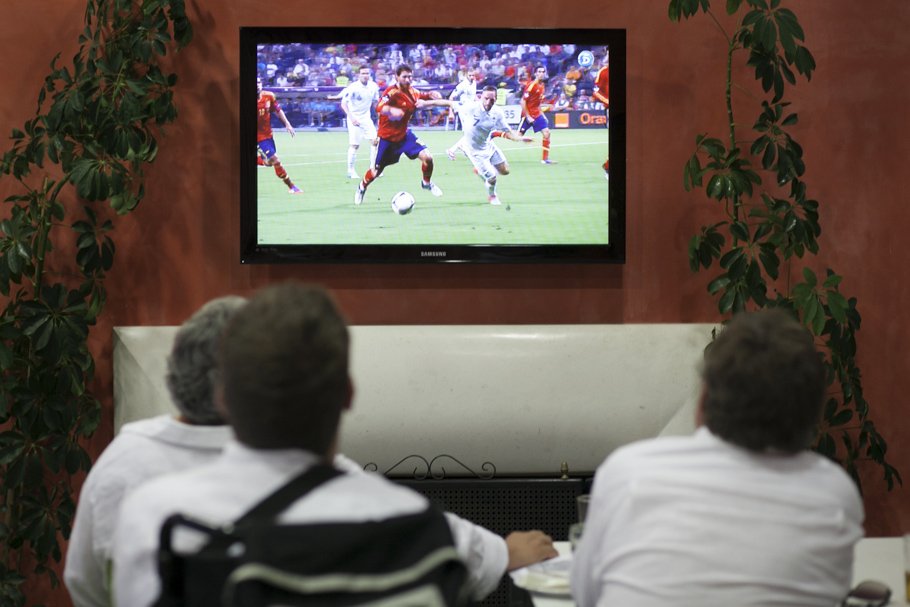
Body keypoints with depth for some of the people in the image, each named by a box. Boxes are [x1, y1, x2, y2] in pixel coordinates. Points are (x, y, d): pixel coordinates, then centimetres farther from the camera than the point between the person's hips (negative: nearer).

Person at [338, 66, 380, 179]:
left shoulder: (373, 86, 0)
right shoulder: (353, 87, -18)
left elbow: (375, 102, 15)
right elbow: (343, 103, -18)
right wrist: (351, 117, -27)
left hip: (366, 118, 5)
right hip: (354, 118, -5)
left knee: (375, 140, -5)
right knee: (354, 145, -6)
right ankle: (350, 170, 7)